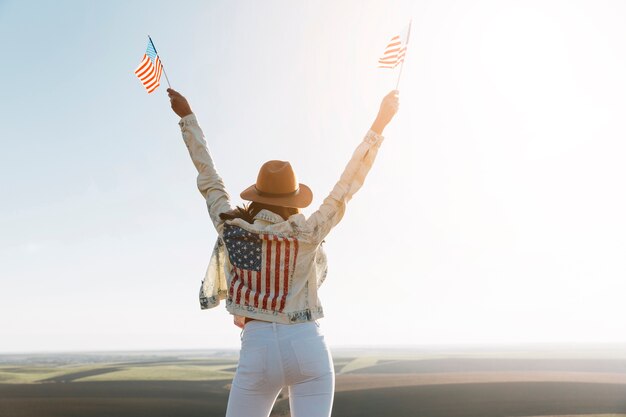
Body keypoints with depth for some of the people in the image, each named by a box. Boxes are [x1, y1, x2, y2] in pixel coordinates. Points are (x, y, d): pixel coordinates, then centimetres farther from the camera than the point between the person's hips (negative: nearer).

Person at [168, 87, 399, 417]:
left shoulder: (231, 229, -1)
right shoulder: (308, 233, -6)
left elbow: (207, 176, 9)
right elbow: (349, 183, -3)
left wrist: (187, 117, 22)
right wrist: (380, 122, 0)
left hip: (258, 350, 1)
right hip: (308, 347, 0)